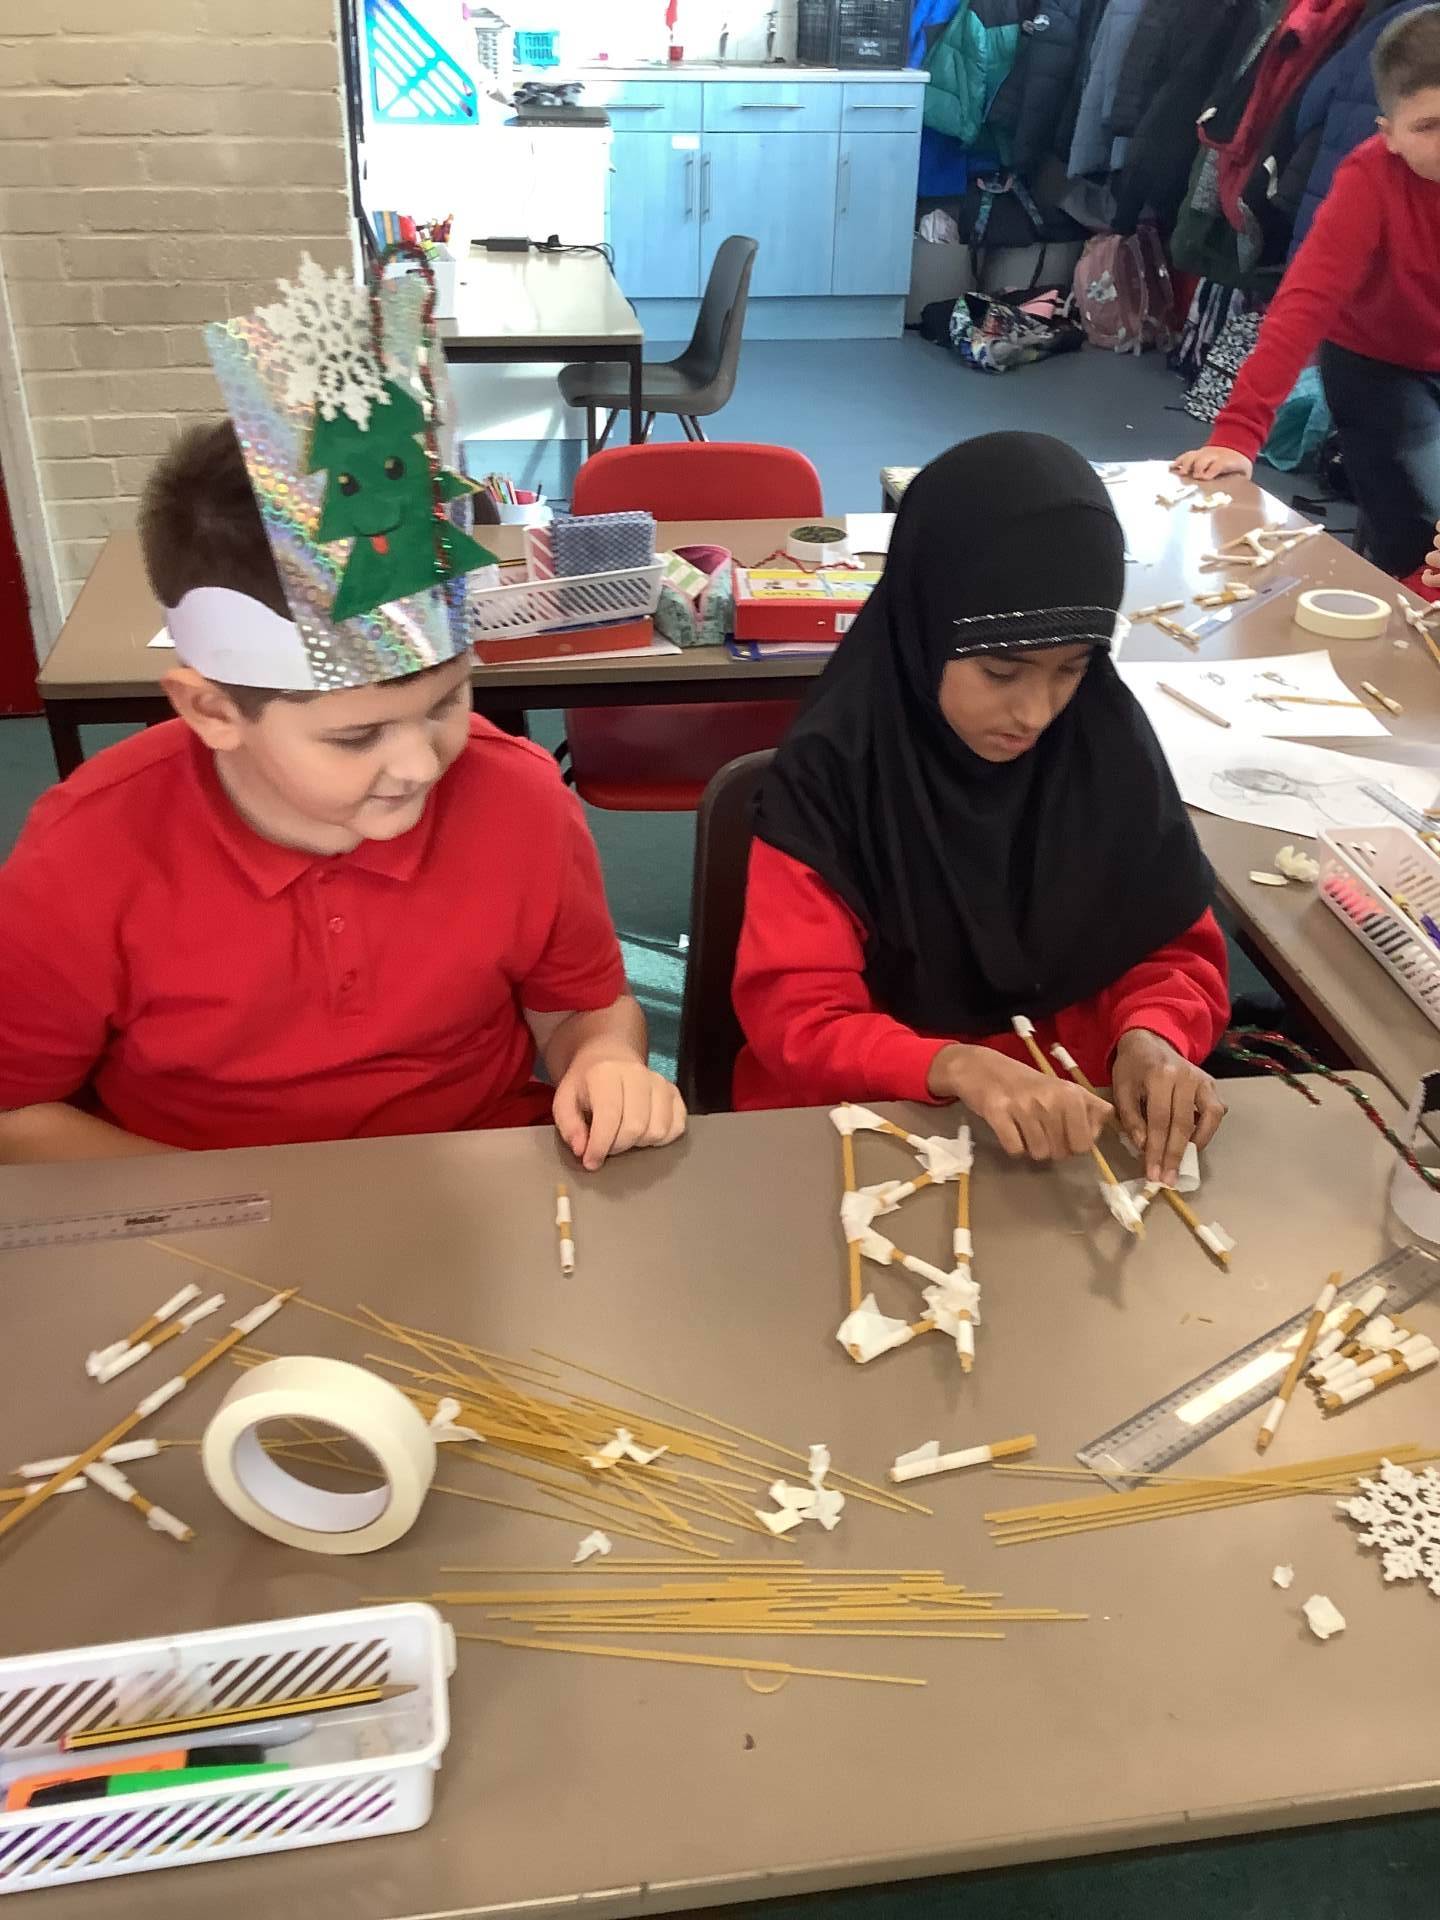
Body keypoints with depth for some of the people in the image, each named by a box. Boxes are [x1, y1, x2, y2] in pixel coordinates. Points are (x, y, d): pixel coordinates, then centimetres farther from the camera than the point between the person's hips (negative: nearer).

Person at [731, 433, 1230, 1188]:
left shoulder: (1110, 738, -6)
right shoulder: (831, 771, -15)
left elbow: (1174, 949, 2)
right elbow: (798, 1019, -16)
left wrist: (1150, 1036, -19)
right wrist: (958, 1069, -33)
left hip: (1070, 1115, 3)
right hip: (864, 1120, -2)